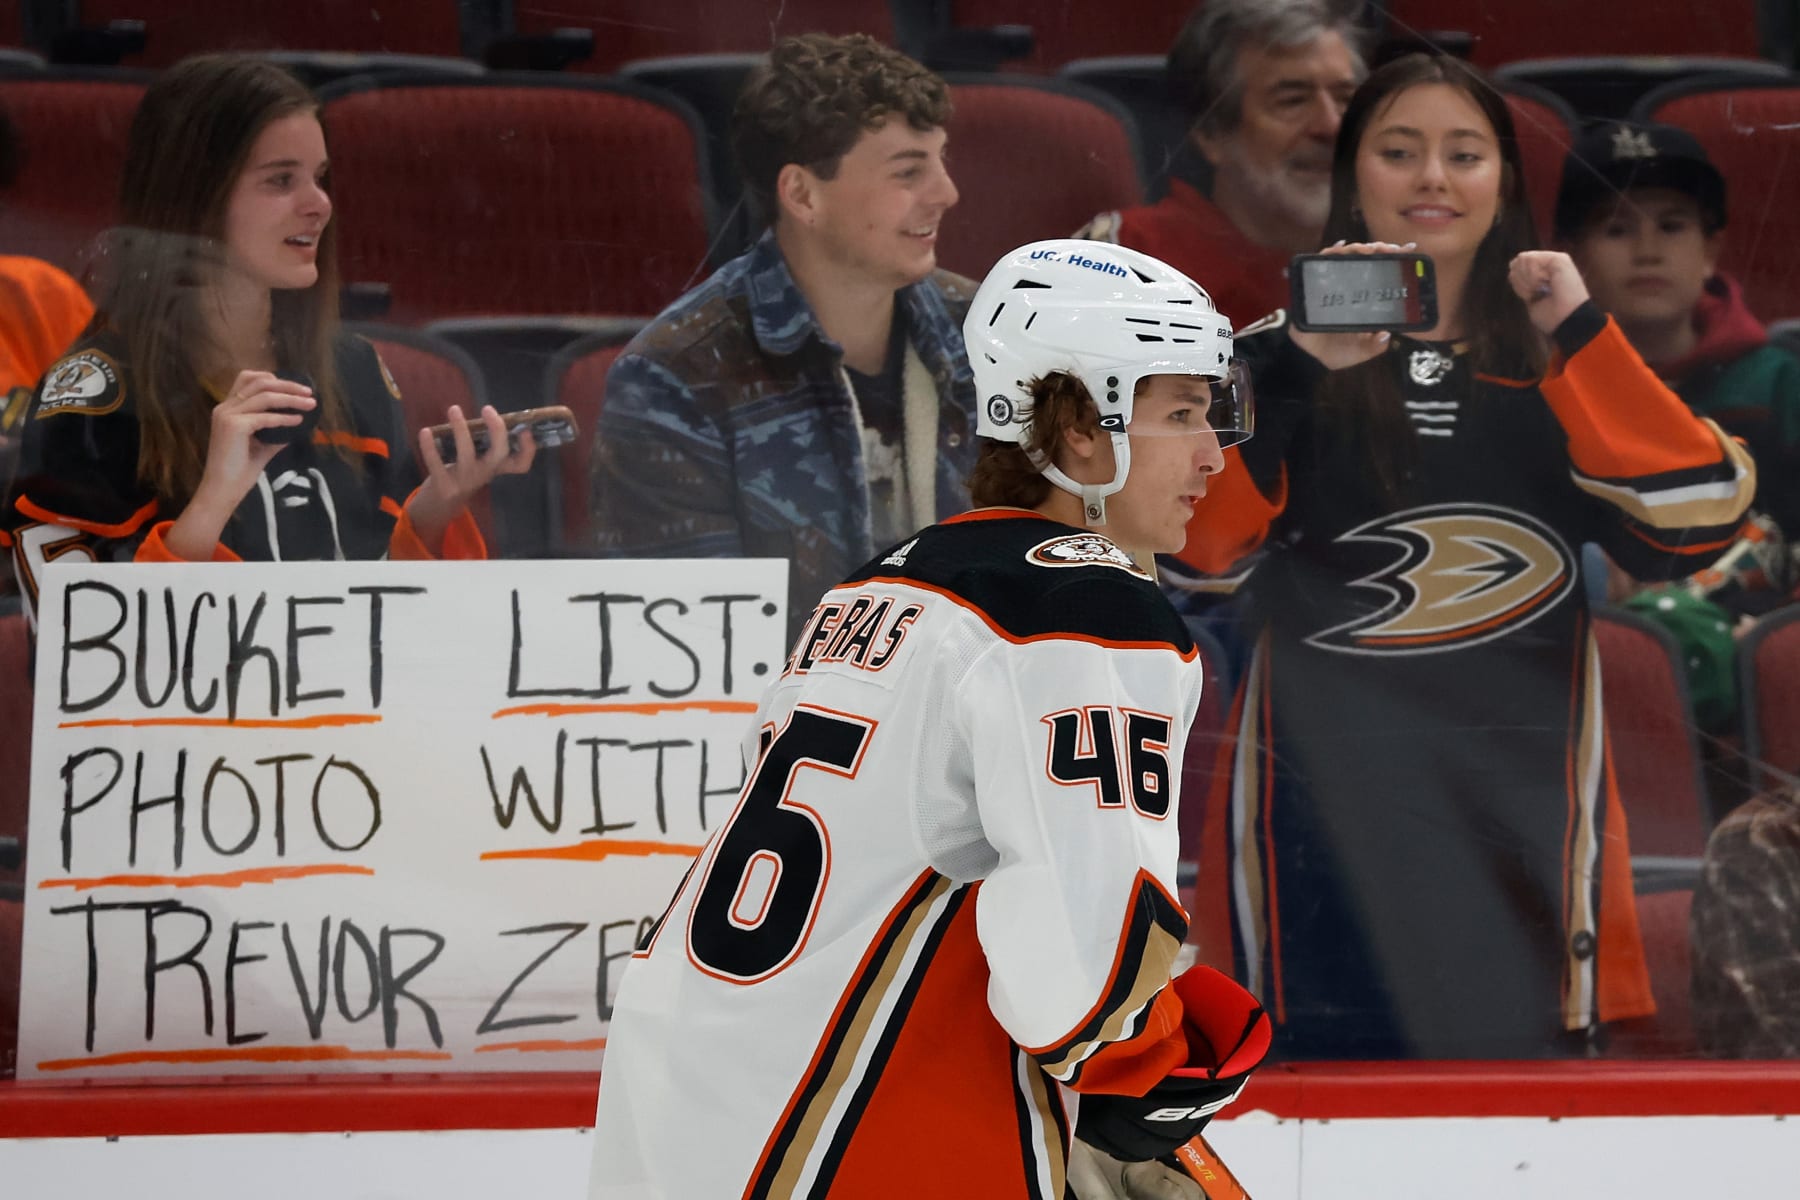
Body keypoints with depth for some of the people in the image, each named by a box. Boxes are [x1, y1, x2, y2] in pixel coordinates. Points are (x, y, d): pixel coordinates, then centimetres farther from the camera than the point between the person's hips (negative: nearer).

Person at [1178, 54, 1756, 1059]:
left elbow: (1697, 518, -4)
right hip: (1326, 812, -2)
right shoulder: (1276, 362, 9)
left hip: (1519, 814, 2)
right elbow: (1195, 543, -10)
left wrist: (1581, 332, -6)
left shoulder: (1558, 370, 15)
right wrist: (1300, 366, -19)